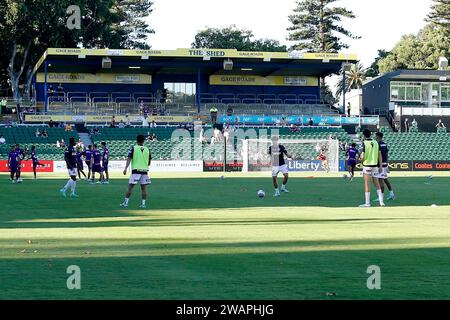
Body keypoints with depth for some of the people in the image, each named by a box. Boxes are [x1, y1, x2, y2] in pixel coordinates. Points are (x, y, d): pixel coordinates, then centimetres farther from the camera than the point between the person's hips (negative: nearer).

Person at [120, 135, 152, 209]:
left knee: (130, 187, 1)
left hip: (136, 170, -3)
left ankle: (126, 202, 2)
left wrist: (126, 168, -15)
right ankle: (143, 203, 4)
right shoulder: (147, 149, 8)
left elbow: (129, 159, -10)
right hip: (144, 170, 3)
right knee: (144, 188, 5)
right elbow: (149, 161, 13)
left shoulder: (133, 148, -1)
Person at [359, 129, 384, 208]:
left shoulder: (364, 143, -11)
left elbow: (362, 157, -15)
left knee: (367, 184, 0)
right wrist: (380, 166, 13)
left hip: (367, 166, -4)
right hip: (375, 165, 4)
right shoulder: (376, 142, 4)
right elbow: (380, 155, 6)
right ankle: (381, 202, 7)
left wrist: (361, 157, 8)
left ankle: (367, 203, 1)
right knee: (377, 184, 11)